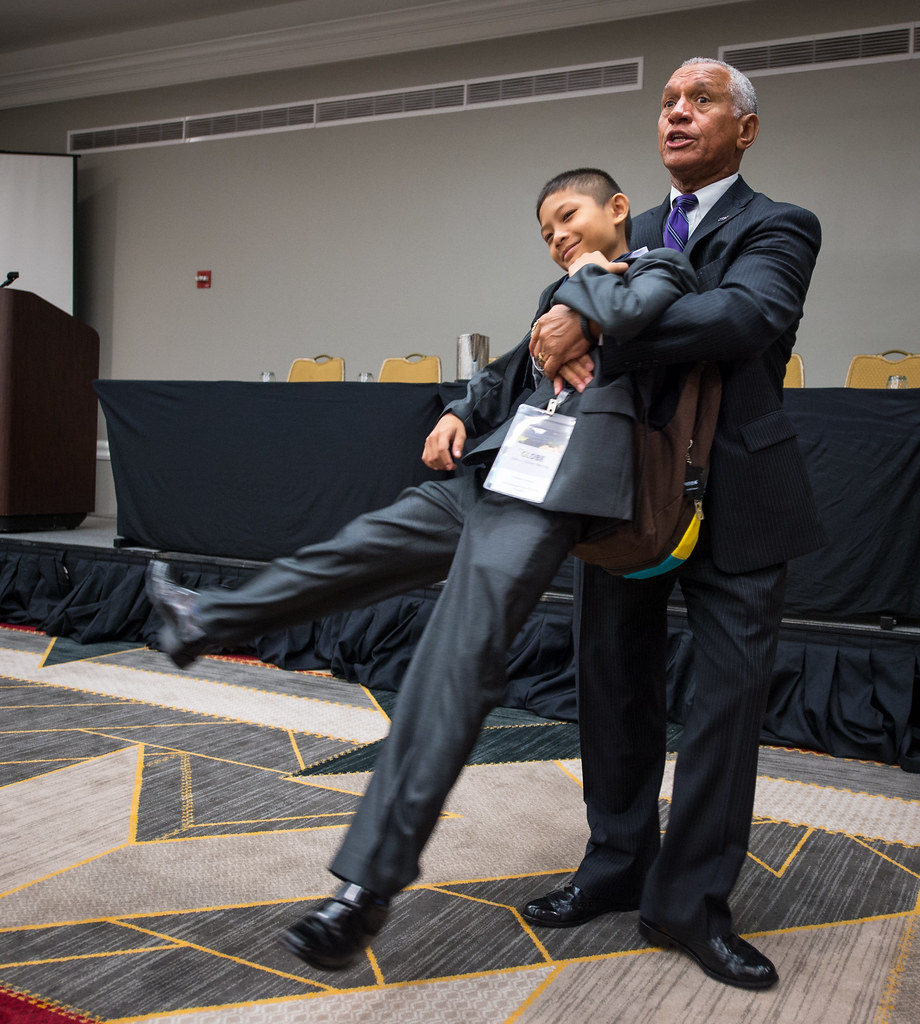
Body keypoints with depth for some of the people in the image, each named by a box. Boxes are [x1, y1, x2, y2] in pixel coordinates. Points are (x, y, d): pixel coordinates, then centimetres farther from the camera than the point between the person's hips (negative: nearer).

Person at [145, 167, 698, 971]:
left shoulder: (659, 270, 9)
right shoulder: (561, 293, 28)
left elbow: (627, 318, -14)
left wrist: (595, 276, 7)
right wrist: (462, 413, 12)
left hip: (545, 492, -8)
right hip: (485, 475, 8)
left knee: (456, 666, -13)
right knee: (365, 547, 19)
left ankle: (371, 882, -8)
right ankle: (207, 623, 41)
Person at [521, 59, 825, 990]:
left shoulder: (778, 229, -2)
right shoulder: (629, 232, 16)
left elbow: (748, 317, -22)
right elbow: (580, 278, 3)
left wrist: (596, 329, -27)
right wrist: (573, 305, -23)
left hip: (735, 503, -4)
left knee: (728, 696, 1)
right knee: (614, 687, 11)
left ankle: (690, 900, 17)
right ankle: (618, 866, 30)